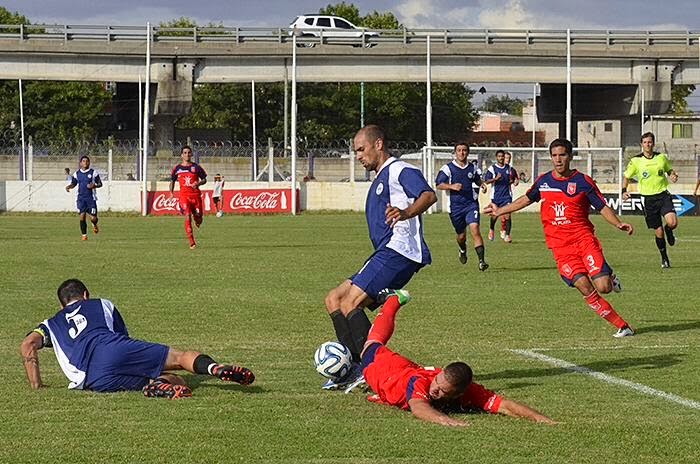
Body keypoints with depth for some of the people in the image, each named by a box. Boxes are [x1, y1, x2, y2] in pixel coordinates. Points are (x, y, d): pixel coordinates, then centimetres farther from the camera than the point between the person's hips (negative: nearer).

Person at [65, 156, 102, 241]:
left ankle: (95, 225, 32)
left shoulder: (93, 172, -1)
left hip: (91, 198, -2)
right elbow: (73, 183, 18)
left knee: (93, 218, -5)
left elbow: (100, 184, 3)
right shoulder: (77, 174, 7)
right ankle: (84, 235, 5)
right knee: (82, 216, -9)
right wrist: (69, 186, -3)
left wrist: (94, 185, -17)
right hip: (81, 198, 2)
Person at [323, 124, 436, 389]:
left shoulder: (400, 170, -6)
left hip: (399, 251, -11)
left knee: (350, 303, -20)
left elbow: (428, 195, -25)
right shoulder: (380, 179, 27)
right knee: (333, 300, 7)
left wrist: (407, 213, -42)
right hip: (385, 253, 11)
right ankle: (354, 369, -2)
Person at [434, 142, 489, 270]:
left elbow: (478, 181, 27)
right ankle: (463, 251, 47)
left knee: (475, 230, -17)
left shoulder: (473, 168, 9)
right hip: (456, 206, -1)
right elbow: (438, 185, -5)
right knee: (461, 235, 10)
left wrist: (482, 184, 8)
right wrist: (452, 186, -19)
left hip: (471, 204, 1)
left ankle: (481, 261, -21)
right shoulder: (448, 168, -2)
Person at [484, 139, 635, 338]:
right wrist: (500, 211, 29)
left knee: (603, 287, -17)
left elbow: (603, 207, 0)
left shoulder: (582, 181, 0)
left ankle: (609, 276, 22)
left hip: (584, 239, -2)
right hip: (560, 247, 2)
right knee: (585, 289, -15)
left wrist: (619, 224, -16)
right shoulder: (543, 181, 9)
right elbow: (526, 199, 27)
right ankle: (622, 326, -7)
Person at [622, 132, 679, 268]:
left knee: (673, 223, -22)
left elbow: (669, 170, 20)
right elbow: (627, 177, 9)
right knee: (658, 232, 2)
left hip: (663, 194, 0)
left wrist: (673, 175, -3)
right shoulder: (635, 161, -2)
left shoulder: (662, 157, 3)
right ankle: (664, 258, 23)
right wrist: (624, 191, -7)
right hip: (648, 198, 0)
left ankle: (668, 230, 17)